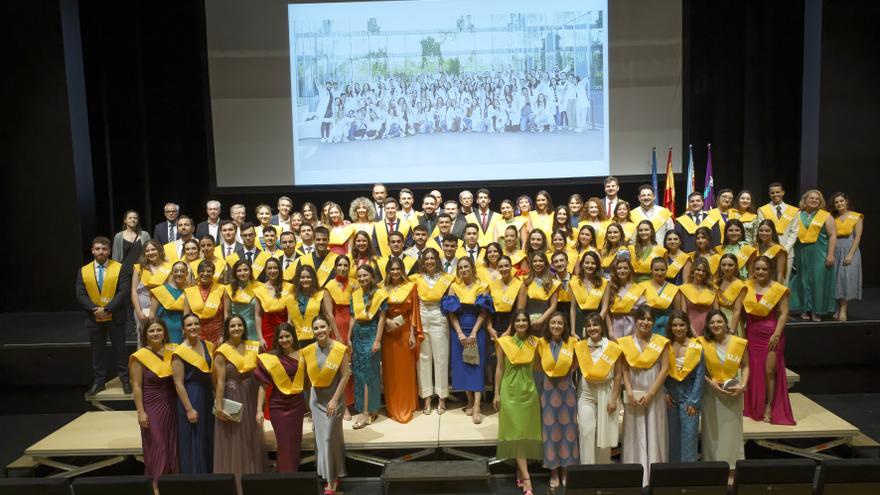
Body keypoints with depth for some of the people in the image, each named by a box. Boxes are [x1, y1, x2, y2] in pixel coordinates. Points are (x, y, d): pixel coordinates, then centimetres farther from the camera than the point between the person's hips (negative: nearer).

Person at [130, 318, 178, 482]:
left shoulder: (171, 351, 3)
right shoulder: (140, 356, -9)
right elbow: (137, 387, -8)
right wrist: (141, 412, -12)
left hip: (171, 405, 4)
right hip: (152, 406, -4)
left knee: (172, 444, 11)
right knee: (156, 446, 1)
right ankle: (156, 482, 14)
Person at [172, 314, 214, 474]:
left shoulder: (207, 346, 4)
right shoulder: (179, 352, -14)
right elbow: (179, 384, -15)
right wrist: (189, 409, -17)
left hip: (207, 396, 6)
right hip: (190, 397, -6)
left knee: (208, 439, 15)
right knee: (192, 441, 2)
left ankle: (208, 473, 28)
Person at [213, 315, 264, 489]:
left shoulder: (253, 347, 6)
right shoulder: (222, 352, -9)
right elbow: (220, 381, -14)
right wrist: (219, 406, -20)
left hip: (250, 399, 5)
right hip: (231, 399, -5)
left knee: (252, 442, 12)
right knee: (233, 443, 1)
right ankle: (233, 483, 10)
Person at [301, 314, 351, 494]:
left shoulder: (340, 349, -14)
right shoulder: (308, 351, -1)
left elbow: (345, 376, -13)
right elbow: (306, 376, 4)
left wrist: (335, 399, -15)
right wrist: (307, 399, 1)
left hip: (333, 396, -4)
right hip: (316, 398, 4)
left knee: (330, 437, -3)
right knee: (320, 437, 8)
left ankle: (332, 478, 9)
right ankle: (327, 475, 22)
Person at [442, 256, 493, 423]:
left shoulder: (482, 286, 0)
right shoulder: (454, 287, 4)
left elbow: (483, 313, -4)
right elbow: (451, 313, -1)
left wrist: (473, 333, -14)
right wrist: (460, 333, -11)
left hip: (477, 331, -2)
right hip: (459, 332, 2)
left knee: (477, 366, -5)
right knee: (463, 366, 4)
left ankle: (477, 407, -9)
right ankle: (470, 402, 16)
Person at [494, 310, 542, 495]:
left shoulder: (534, 342, 2)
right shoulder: (504, 342, -3)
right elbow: (499, 368, 0)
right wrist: (497, 393, -2)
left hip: (529, 390, 2)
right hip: (510, 390, -2)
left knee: (527, 431, 6)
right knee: (515, 431, -6)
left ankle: (520, 471, 20)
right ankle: (526, 477, -7)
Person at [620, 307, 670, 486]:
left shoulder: (661, 342, -1)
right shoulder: (626, 342, 3)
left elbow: (665, 368, -4)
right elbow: (625, 369, 2)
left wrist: (650, 393, -10)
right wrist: (629, 392, -9)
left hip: (654, 394, -1)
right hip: (634, 393, 1)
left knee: (654, 432, 2)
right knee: (634, 433, 5)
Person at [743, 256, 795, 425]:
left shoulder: (779, 289, -6)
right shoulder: (747, 287, 3)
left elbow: (784, 313, -9)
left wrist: (776, 334, -16)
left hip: (771, 333, -3)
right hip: (752, 333, 3)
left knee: (770, 371, -3)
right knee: (753, 370, 10)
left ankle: (769, 406, 11)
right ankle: (753, 407, 22)